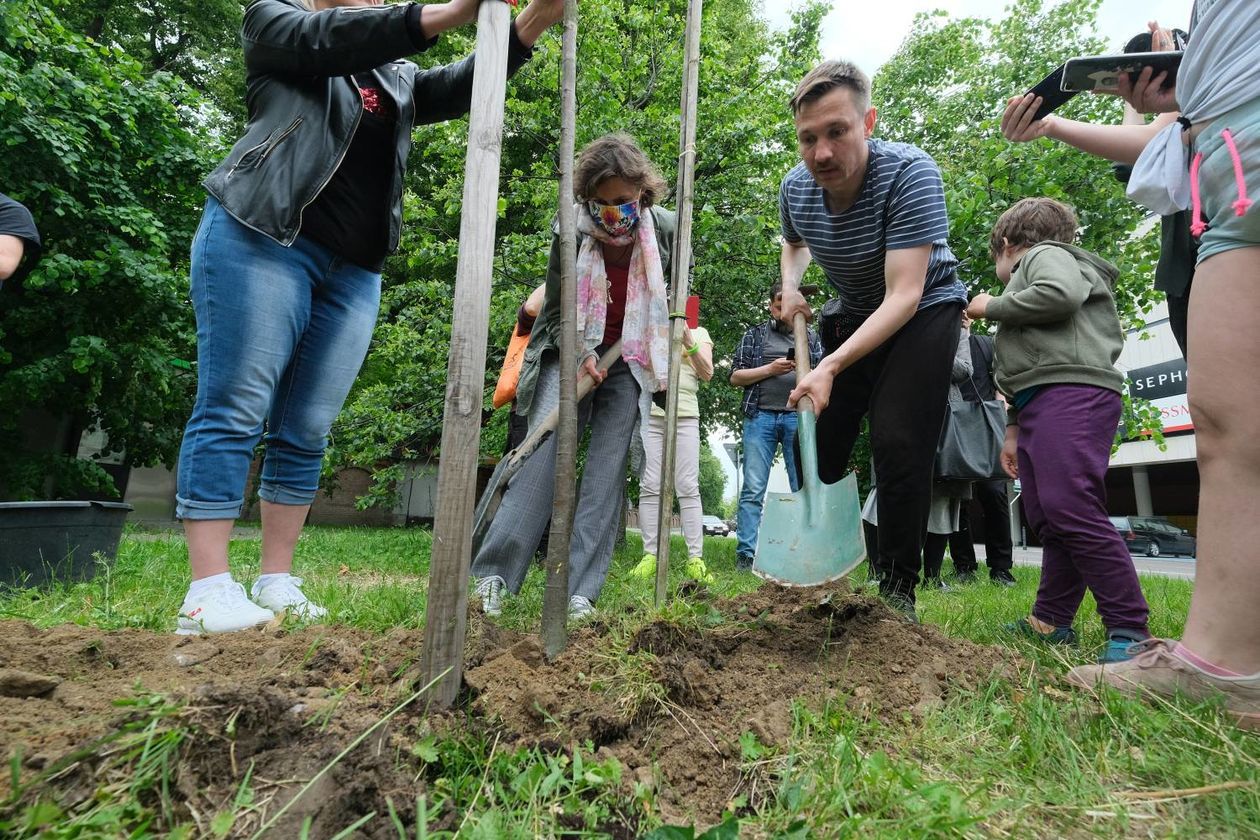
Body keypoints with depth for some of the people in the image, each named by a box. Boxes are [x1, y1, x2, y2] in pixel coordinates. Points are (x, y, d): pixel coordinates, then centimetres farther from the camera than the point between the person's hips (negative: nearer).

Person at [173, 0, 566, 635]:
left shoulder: (395, 76, 26)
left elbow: (461, 86, 11)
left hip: (353, 271, 5)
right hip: (261, 237, -4)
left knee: (307, 433, 2)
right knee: (234, 413, -9)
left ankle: (276, 582, 10)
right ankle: (206, 592, -5)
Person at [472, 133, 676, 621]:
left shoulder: (666, 228, -9)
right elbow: (556, 311, -6)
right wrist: (580, 357, -20)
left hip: (630, 364, 2)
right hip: (571, 353, -1)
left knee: (606, 471, -8)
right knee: (543, 449, -18)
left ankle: (579, 591, -6)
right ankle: (494, 573, -13)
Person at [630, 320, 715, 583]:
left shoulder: (698, 333, 15)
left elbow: (707, 374, 4)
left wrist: (689, 342, -9)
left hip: (685, 416, -1)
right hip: (649, 413, 1)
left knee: (688, 488, -6)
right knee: (649, 487, -4)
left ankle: (695, 558, -5)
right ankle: (650, 555, 0)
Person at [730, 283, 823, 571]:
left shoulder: (811, 337, 18)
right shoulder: (755, 334, 14)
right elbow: (736, 376, 8)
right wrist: (770, 369, -7)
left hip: (799, 416, 1)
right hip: (761, 415, -1)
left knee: (804, 488, -1)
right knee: (753, 490, -5)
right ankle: (745, 556, -3)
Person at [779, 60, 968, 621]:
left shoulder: (909, 173, -29)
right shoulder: (796, 187, -11)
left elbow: (904, 295, -35)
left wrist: (831, 368, -46)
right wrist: (790, 286, -8)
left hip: (924, 312, -5)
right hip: (855, 315, 6)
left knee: (897, 445, -19)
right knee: (815, 441, 2)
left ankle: (898, 590, -2)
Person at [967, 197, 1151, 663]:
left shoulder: (1047, 254, 9)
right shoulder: (1030, 276, 35)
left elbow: (1061, 293, -17)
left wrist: (992, 305, -2)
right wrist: (1014, 428, 26)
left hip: (1072, 395, -10)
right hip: (1039, 404, 10)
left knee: (1072, 511, -19)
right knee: (1047, 519, 6)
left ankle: (1129, 630, -15)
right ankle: (1052, 622, 9)